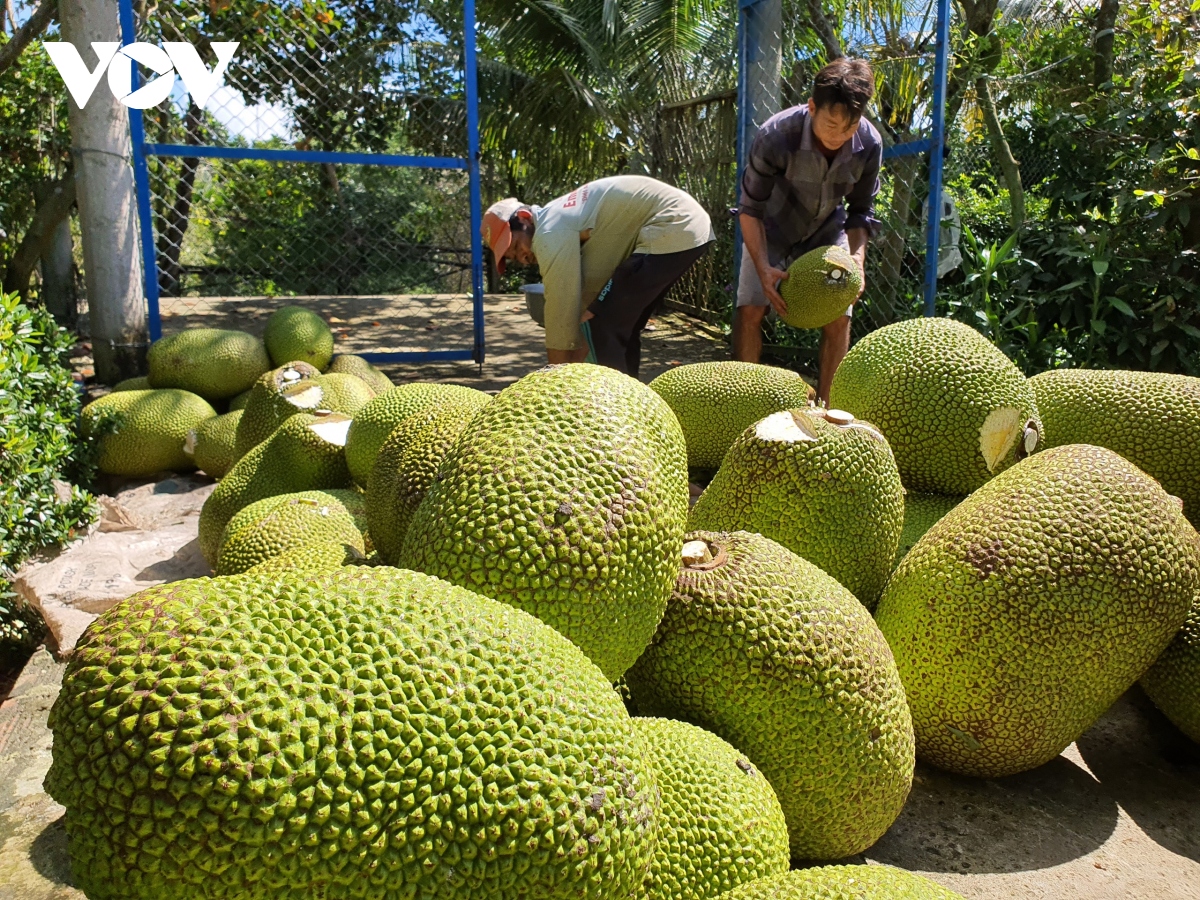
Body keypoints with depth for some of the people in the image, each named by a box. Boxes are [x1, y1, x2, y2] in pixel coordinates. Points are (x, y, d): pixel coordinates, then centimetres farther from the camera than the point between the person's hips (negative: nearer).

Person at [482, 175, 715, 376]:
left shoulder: (551, 233, -12)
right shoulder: (558, 218, 18)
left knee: (600, 327, -8)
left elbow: (560, 314, -11)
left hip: (673, 231, -11)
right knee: (621, 327, 17)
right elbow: (585, 297, 18)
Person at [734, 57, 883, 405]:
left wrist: (857, 259, -25)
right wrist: (763, 267, -34)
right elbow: (751, 209, -23)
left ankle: (823, 404, 6)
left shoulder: (869, 145, -23)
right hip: (772, 229, -2)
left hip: (826, 231, 2)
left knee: (838, 317, -8)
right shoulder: (775, 136, -32)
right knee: (750, 308, -15)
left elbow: (860, 211, -9)